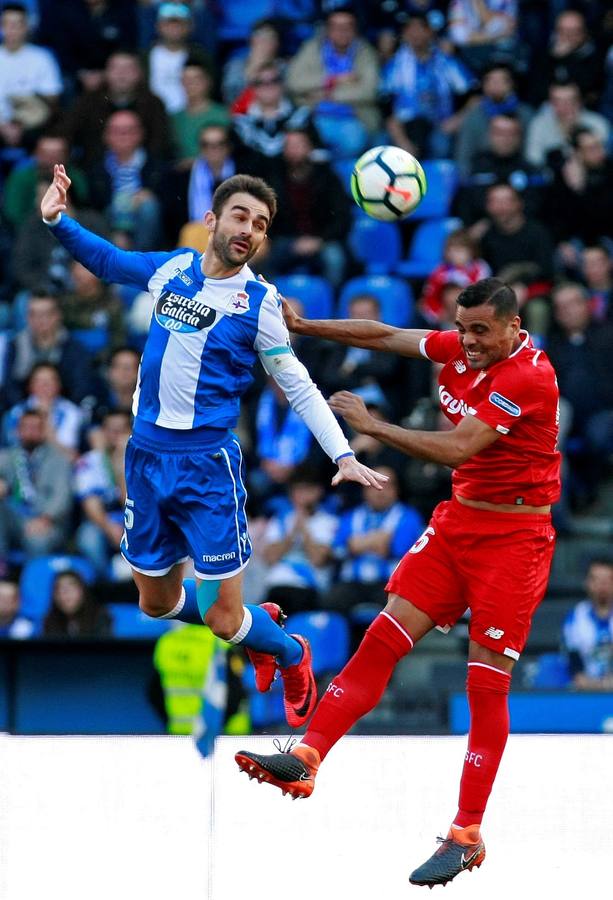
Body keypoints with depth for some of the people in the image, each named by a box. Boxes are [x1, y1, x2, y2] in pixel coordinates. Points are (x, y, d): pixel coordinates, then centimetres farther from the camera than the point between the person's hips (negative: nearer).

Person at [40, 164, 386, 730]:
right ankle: (259, 622, 40)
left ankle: (293, 657, 26)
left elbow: (299, 388, -3)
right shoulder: (170, 269, 3)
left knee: (222, 618, -5)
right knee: (157, 602, 14)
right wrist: (58, 221, 8)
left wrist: (343, 454, -13)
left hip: (207, 464, -5)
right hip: (146, 456, 5)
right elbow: (106, 260, 22)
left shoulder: (258, 304, -8)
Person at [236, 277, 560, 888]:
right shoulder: (459, 347, 2)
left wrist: (371, 425, -19)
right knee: (384, 637, -4)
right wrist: (303, 326, 13)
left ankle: (467, 836, -1)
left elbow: (455, 449, -26)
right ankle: (306, 758, -9)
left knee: (487, 684, -6)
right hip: (457, 518, 7)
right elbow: (387, 336, 16)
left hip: (513, 534, -7)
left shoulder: (528, 375, -21)